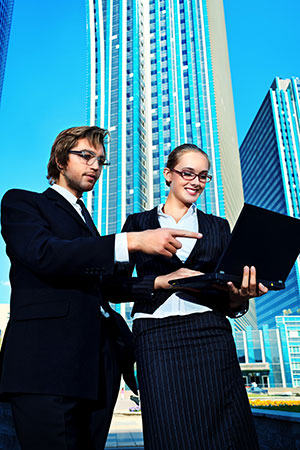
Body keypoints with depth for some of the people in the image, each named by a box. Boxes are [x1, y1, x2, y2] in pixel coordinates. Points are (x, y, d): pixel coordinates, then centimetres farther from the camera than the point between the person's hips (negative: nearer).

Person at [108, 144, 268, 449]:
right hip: (157, 338, -1)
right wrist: (161, 281, -12)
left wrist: (239, 296, -10)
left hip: (210, 335, 2)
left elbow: (230, 305, 13)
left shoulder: (218, 226, 16)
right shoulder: (138, 223, 11)